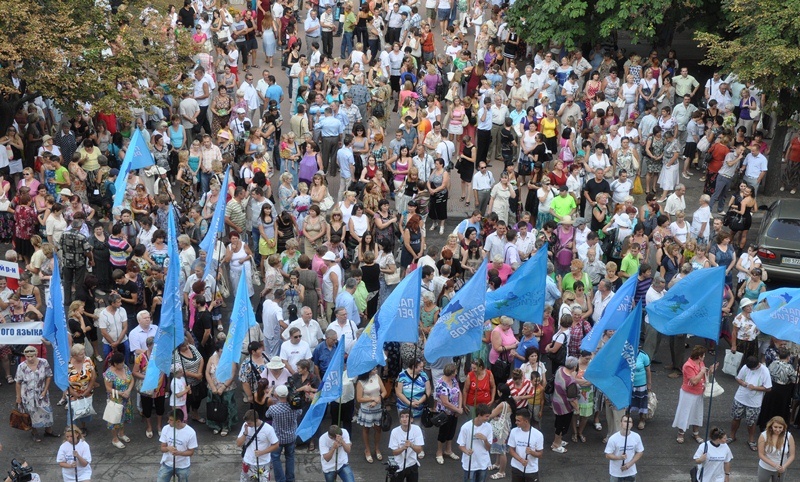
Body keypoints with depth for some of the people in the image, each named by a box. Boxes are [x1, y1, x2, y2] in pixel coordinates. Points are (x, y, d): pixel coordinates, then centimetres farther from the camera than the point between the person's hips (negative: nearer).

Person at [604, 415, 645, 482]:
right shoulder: (613, 438, -18)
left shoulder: (636, 437, -8)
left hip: (631, 472, 3)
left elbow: (640, 452, 1)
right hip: (616, 473, -2)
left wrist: (630, 463, -12)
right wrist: (619, 457, -31)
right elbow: (608, 455, -13)